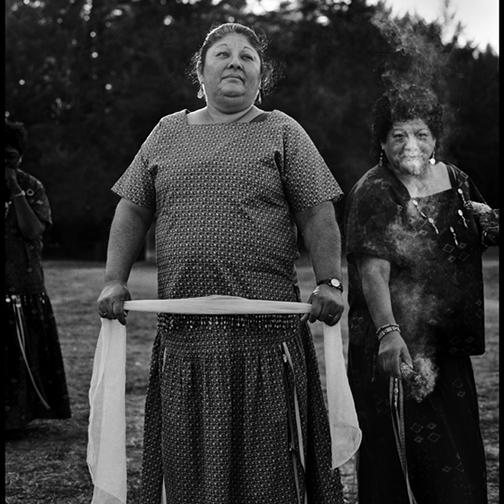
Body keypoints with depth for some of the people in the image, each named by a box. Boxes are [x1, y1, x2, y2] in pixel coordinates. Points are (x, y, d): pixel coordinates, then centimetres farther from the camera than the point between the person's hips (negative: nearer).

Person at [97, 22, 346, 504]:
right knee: (187, 457, 6)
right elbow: (132, 211, 15)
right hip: (183, 332, 3)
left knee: (267, 457, 0)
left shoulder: (282, 133, 9)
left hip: (265, 331, -2)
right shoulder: (167, 133, 16)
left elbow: (317, 215, 3)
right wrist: (115, 280, 5)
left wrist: (329, 281, -9)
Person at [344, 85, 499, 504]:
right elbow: (373, 273, -22)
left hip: (449, 347, 7)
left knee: (461, 454, 12)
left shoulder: (453, 179, 9)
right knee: (400, 454, -4)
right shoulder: (373, 193, -12)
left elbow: (467, 244, 25)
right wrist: (388, 332, -36)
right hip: (398, 348, -7)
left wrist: (487, 223, 2)